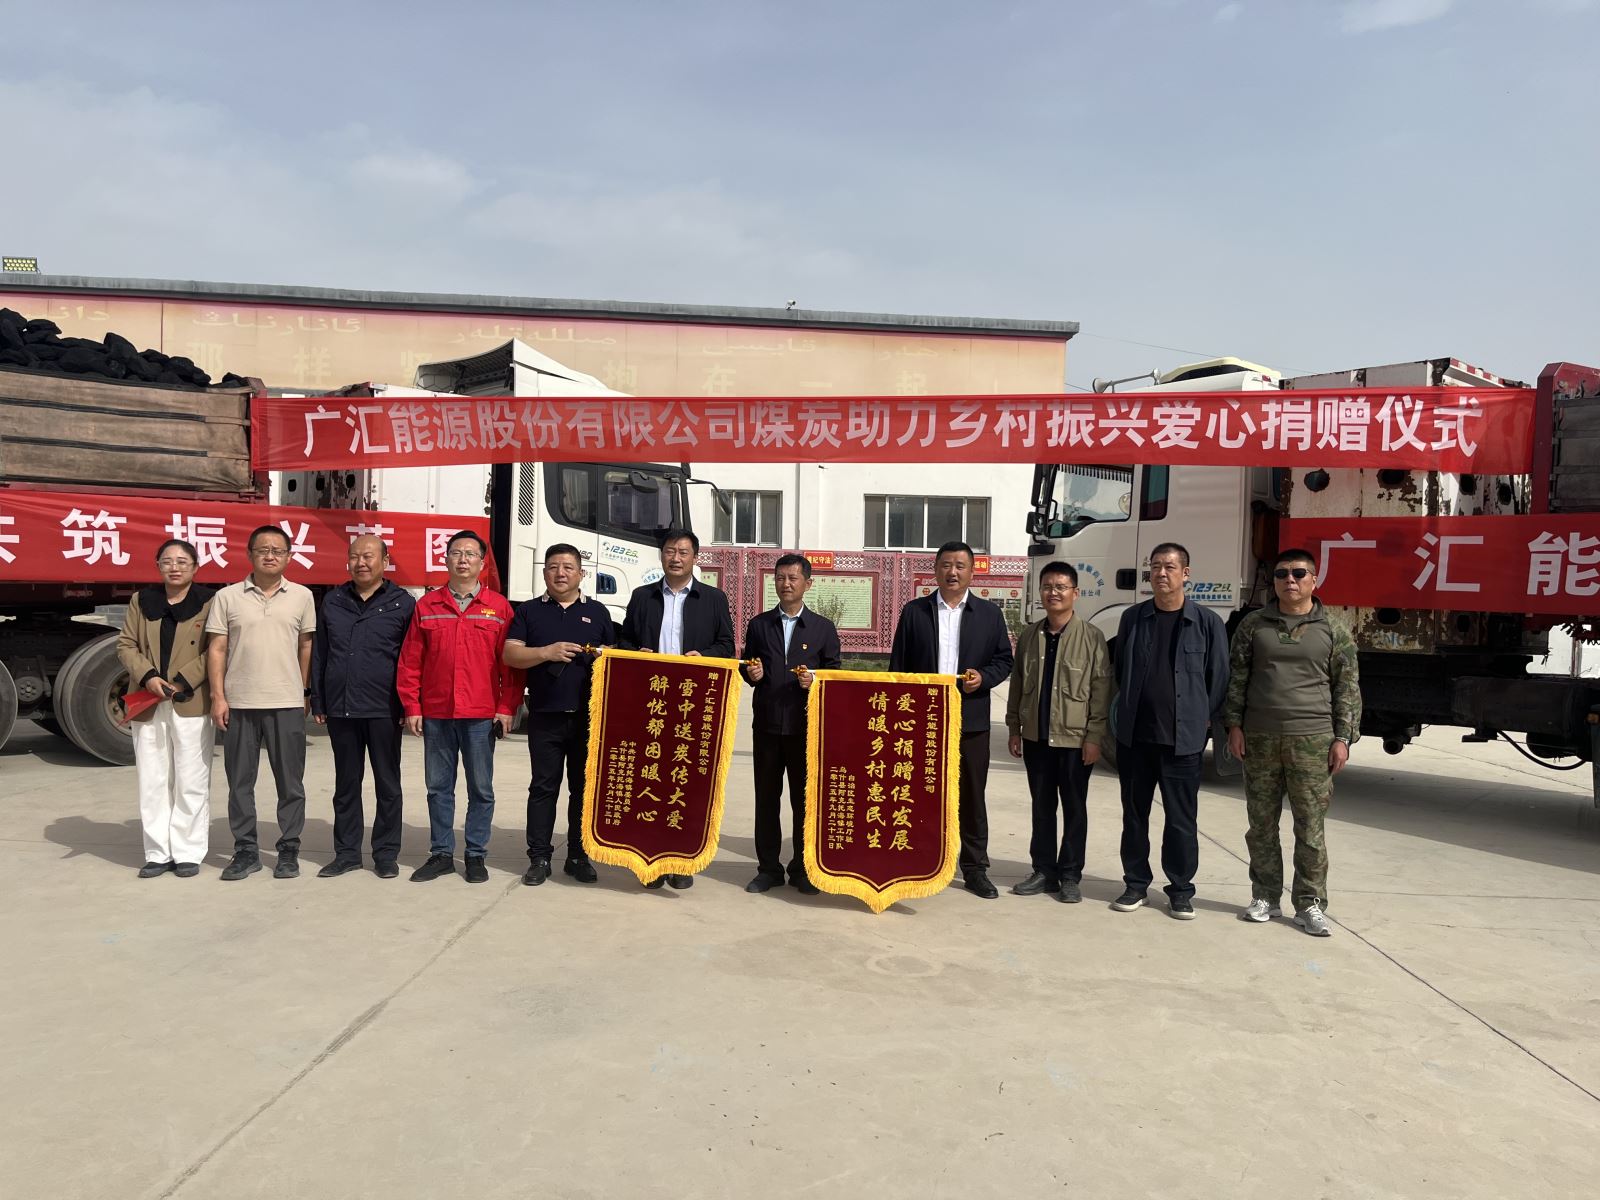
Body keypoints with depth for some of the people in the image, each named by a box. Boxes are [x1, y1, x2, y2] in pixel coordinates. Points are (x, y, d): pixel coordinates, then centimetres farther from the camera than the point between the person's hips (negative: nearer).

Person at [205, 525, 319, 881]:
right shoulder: (227, 597, 3)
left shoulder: (301, 596, 5)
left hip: (287, 704, 0)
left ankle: (289, 850, 15)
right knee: (240, 781, 8)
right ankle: (245, 851, 18)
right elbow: (216, 649, 3)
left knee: (290, 782, 5)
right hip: (239, 703, 0)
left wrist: (306, 692, 6)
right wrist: (217, 696, -4)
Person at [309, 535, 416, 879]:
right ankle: (346, 852, 21)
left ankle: (386, 854, 15)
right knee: (346, 784, 12)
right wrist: (318, 702, 8)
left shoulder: (403, 603, 0)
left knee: (387, 785, 6)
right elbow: (319, 654, 13)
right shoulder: (333, 601, 11)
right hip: (340, 709, 3)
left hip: (383, 710, -3)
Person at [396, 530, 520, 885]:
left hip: (481, 715, -2)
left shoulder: (499, 607, 3)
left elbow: (512, 662, 0)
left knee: (481, 789, 5)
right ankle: (441, 853, 21)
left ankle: (476, 855, 16)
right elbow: (410, 661, 6)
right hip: (435, 714, 2)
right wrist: (411, 707, 1)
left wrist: (507, 708, -5)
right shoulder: (427, 605, 7)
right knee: (439, 787, 10)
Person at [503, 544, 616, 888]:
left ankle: (578, 856, 16)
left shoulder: (597, 611, 10)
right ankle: (539, 858, 12)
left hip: (588, 717, 1)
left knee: (584, 788, 6)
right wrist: (546, 653, -16)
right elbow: (510, 654, -1)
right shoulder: (529, 611, 7)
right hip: (545, 717, -1)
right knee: (543, 788, 4)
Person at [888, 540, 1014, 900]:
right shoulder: (914, 611, 5)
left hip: (970, 720, 0)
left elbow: (1004, 660, 9)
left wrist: (983, 678, -12)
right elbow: (898, 665, 4)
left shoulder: (989, 613, 7)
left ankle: (975, 869, 18)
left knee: (972, 795, 7)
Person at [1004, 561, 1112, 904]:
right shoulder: (1029, 635, 6)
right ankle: (1044, 871, 22)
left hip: (1075, 739, -4)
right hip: (1036, 737, 4)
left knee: (1074, 809, 7)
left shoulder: (1091, 637, -7)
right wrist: (1014, 728, 9)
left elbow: (1101, 690, -7)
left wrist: (1094, 737, -11)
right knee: (1042, 807, 12)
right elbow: (1017, 684, 11)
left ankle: (1070, 876, 16)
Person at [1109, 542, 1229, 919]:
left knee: (1181, 818, 5)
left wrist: (1202, 719, 2)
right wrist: (1129, 709, 12)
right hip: (1135, 735, 3)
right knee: (1134, 813, 11)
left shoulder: (1207, 623, -2)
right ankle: (1135, 883, 22)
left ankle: (1180, 890, 18)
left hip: (1182, 738, -3)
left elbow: (1218, 677, 2)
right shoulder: (1133, 618, 6)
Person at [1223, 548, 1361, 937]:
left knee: (1310, 828, 1)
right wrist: (1234, 724, 2)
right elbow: (1237, 678, 9)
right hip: (1259, 740, 2)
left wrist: (1342, 737, -2)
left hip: (1312, 741, -2)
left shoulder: (1333, 629, 4)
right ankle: (1265, 897, 19)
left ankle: (1310, 903, 12)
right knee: (1261, 825, 8)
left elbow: (1347, 688, 5)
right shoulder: (1253, 624, 8)